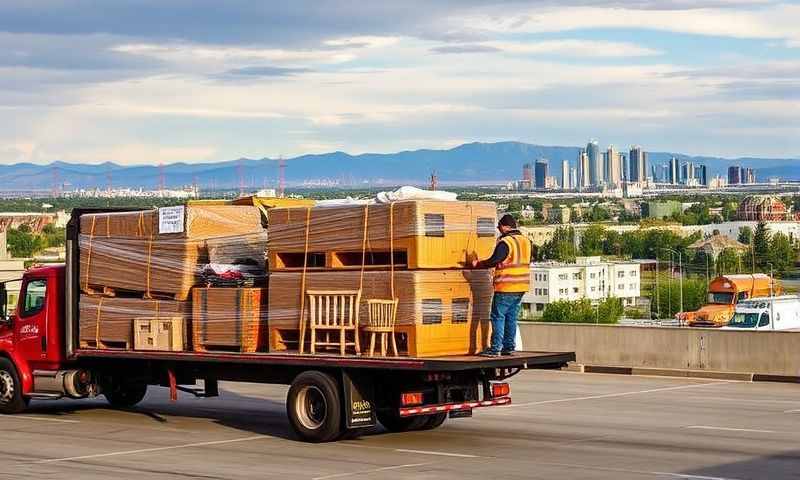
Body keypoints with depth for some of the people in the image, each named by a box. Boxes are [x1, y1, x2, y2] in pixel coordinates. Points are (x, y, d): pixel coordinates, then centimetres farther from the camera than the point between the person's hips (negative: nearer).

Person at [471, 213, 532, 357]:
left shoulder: (505, 242, -15)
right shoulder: (526, 241, 10)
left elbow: (493, 261, -18)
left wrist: (477, 264, -4)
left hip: (506, 287, -8)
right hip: (521, 287, 8)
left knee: (498, 317, -2)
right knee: (511, 317, 14)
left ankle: (495, 348, -5)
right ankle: (509, 347, 15)